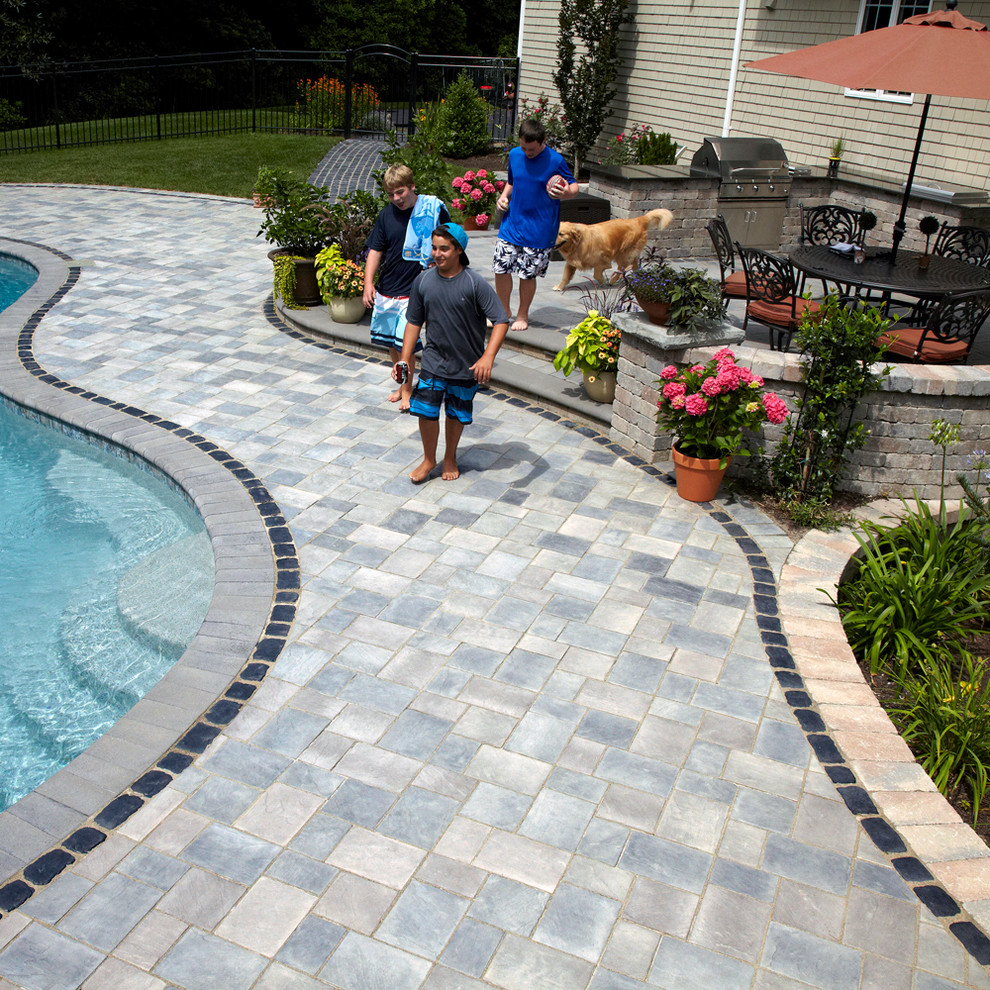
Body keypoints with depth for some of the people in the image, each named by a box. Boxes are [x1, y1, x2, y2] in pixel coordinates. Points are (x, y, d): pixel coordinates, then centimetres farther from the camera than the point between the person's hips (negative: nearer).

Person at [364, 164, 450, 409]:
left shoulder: (433, 210, -6)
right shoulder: (387, 215, 4)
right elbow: (375, 250, 7)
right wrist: (368, 283, -3)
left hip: (415, 290, -5)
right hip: (386, 290, 5)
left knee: (404, 342, -9)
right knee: (390, 343, 12)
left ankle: (407, 390, 10)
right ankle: (404, 384, 32)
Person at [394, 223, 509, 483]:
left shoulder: (475, 283, -16)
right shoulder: (423, 281, -5)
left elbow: (501, 321, -18)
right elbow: (414, 322, 5)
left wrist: (488, 357, -30)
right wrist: (404, 360, 1)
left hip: (467, 365, -2)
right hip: (434, 361, 2)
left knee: (456, 414, 13)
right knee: (426, 410, -3)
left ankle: (450, 458, 37)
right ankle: (429, 460, 22)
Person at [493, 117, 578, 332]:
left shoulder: (555, 161, -11)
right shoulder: (514, 155, 3)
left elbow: (573, 186, -2)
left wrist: (566, 193, -25)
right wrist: (504, 196, -1)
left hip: (539, 230, -4)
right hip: (511, 224, 4)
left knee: (528, 274, 4)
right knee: (501, 268, 5)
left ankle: (522, 315, 25)